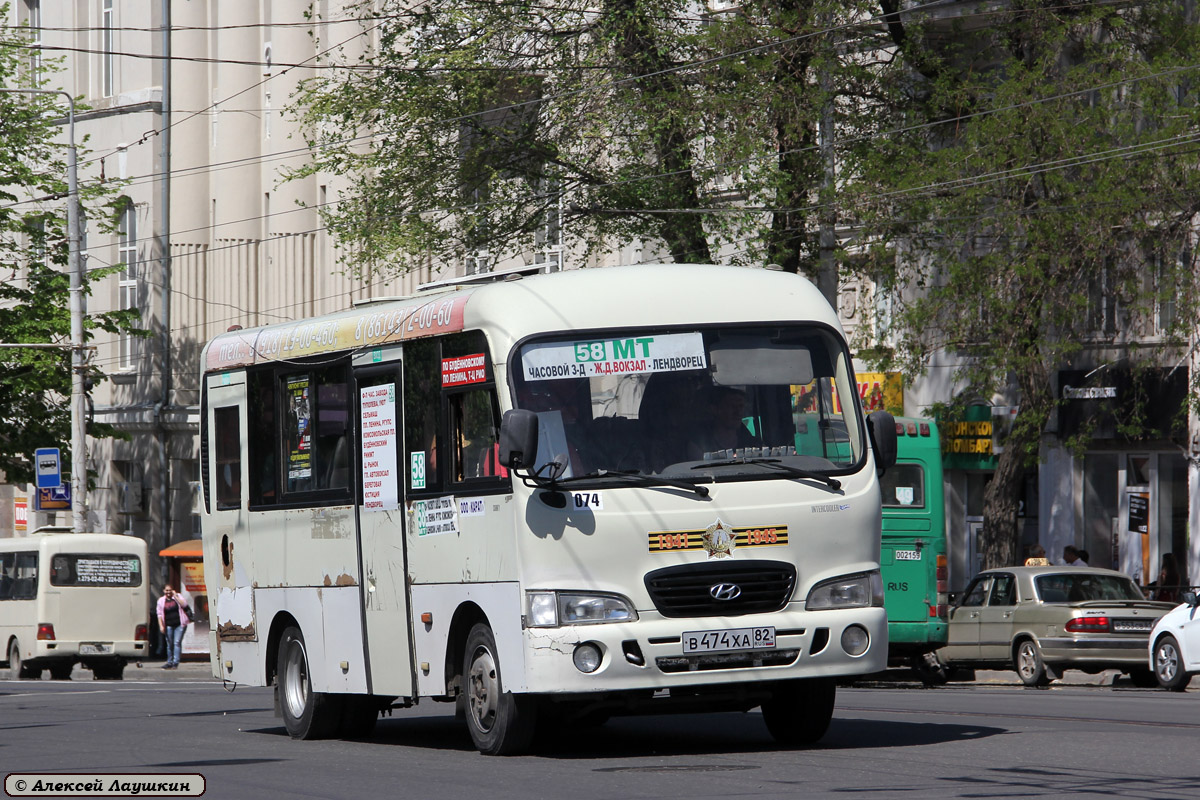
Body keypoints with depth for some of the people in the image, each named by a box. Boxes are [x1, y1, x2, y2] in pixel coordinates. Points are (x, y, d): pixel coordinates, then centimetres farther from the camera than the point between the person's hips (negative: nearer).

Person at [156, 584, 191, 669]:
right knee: (169, 644, 5)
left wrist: (175, 596, -10)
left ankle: (175, 662, -9)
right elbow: (160, 614, 6)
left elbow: (184, 605, -12)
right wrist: (161, 626, -4)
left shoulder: (178, 597, 5)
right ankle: (169, 662, 14)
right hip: (168, 625, 2)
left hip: (179, 624, -2)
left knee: (177, 643, -9)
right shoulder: (161, 600, 7)